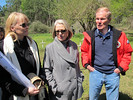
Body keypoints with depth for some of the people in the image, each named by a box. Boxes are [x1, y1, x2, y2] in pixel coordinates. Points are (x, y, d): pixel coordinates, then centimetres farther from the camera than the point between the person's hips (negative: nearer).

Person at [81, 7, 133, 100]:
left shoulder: (119, 35, -7)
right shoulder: (90, 35, -4)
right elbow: (84, 51, 13)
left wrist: (121, 67, -2)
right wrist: (86, 64, 1)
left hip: (113, 74, 0)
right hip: (95, 73, 1)